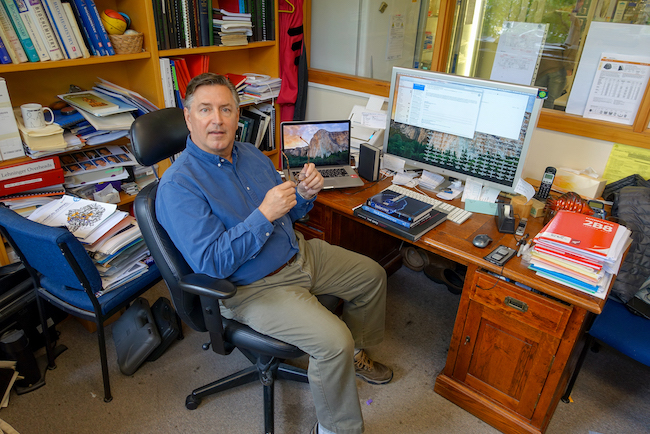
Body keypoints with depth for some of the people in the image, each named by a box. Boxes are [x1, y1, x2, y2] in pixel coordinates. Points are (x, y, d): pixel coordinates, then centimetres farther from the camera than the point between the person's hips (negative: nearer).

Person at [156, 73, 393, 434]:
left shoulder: (251, 154, 5)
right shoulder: (178, 186, -19)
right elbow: (212, 262, -26)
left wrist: (305, 195, -10)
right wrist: (264, 214, -30)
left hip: (299, 254, 9)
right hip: (255, 287, -8)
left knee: (371, 275, 15)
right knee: (333, 340, -24)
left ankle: (355, 354, 37)